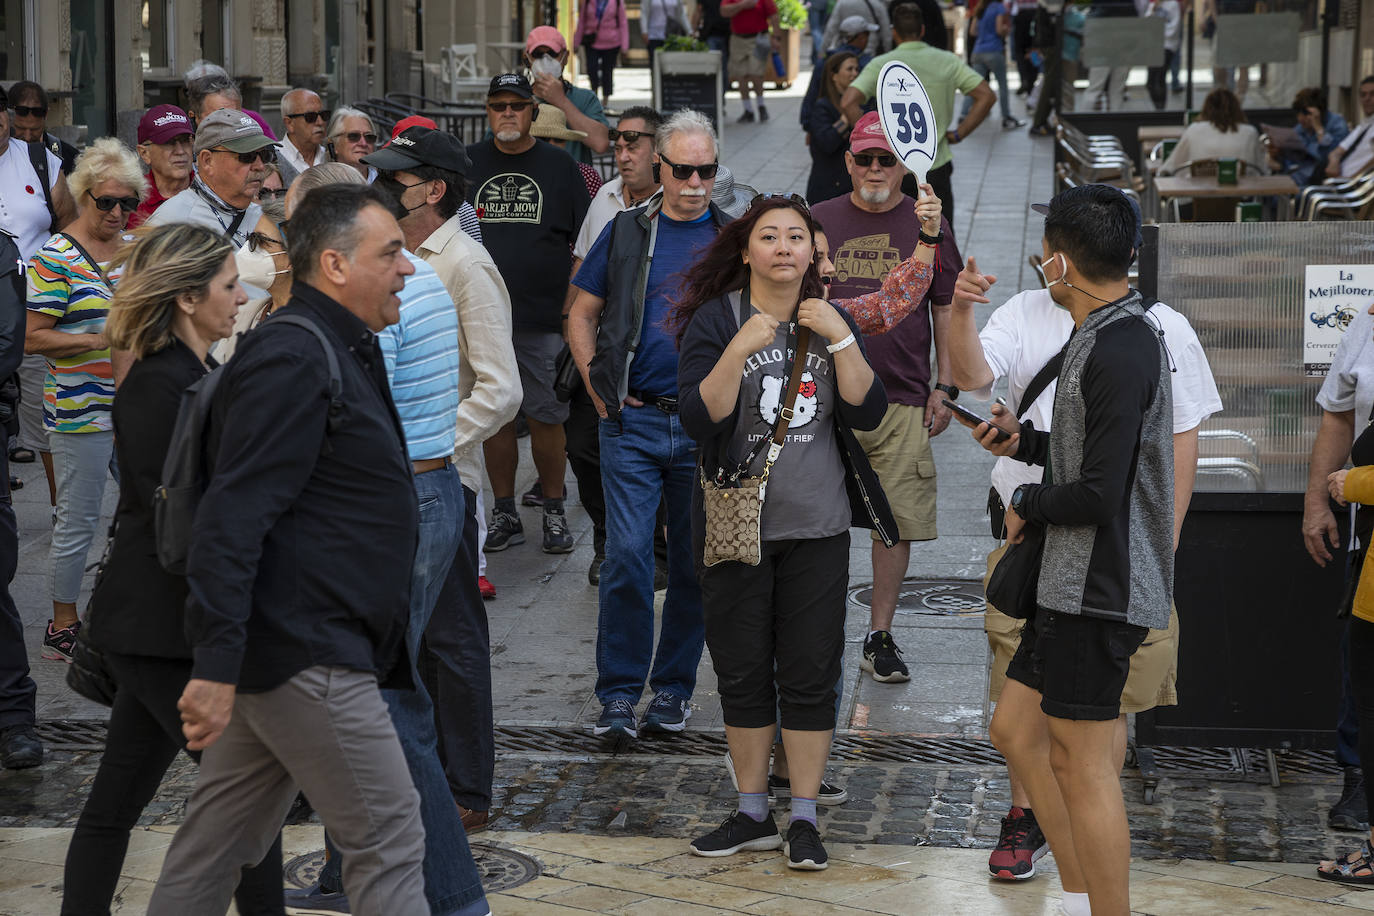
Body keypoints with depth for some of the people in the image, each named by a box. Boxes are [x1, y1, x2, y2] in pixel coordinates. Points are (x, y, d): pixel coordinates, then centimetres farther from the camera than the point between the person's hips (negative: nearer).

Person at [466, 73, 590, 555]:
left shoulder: (559, 166, 6)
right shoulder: (467, 164, 10)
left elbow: (582, 245, 6)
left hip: (544, 317, -2)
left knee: (546, 416, -1)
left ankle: (554, 511, 11)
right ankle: (504, 512, 13)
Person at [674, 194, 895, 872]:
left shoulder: (831, 321, 6)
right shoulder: (716, 320, -3)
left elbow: (868, 414, -4)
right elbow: (699, 420, -14)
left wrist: (839, 338, -14)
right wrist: (741, 348, -24)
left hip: (817, 527, 1)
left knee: (811, 675, 2)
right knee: (743, 674, 7)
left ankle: (804, 819, 11)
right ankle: (753, 815, 19)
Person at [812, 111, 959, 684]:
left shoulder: (928, 226, 5)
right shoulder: (819, 221, 6)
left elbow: (946, 310, 10)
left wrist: (944, 387, 5)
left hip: (904, 401, 0)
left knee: (897, 523, 0)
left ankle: (880, 637, 11)